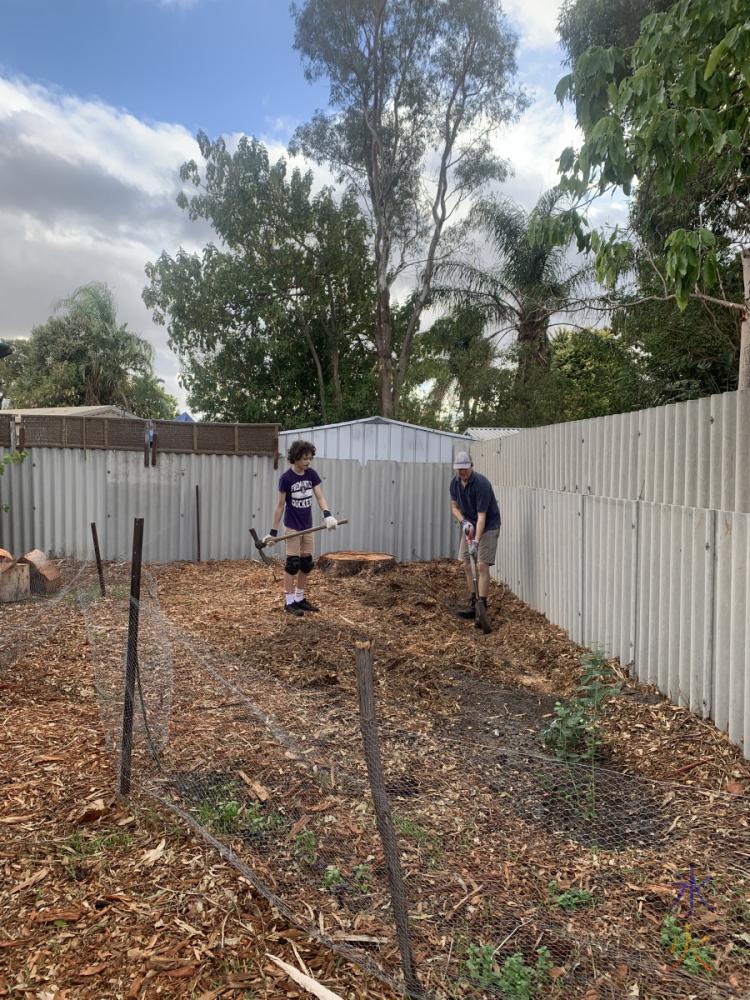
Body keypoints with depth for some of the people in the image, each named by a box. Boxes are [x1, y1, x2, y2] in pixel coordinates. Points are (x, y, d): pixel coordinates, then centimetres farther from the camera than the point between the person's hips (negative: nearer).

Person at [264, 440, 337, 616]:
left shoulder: (312, 474, -1)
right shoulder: (286, 478, -14)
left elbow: (320, 497, -6)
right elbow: (280, 505, -10)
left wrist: (327, 515, -26)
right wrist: (273, 531, -8)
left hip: (307, 527, 5)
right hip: (293, 527, -5)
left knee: (306, 564, 9)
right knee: (292, 564, -3)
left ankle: (300, 599, 22)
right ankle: (289, 602, 7)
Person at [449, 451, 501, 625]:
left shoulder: (482, 484, -26)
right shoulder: (455, 482, -4)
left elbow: (482, 516, -28)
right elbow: (454, 506, 6)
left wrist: (476, 541, -34)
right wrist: (464, 522, -13)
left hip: (488, 527, -7)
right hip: (469, 525, 7)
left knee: (483, 566, -13)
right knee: (466, 565, 6)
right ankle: (474, 604, 14)